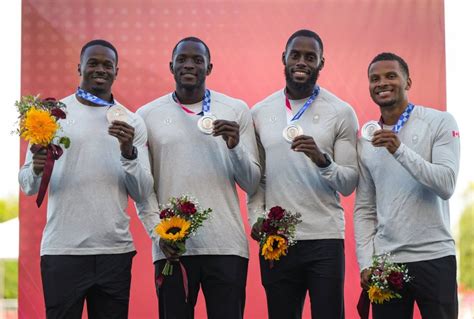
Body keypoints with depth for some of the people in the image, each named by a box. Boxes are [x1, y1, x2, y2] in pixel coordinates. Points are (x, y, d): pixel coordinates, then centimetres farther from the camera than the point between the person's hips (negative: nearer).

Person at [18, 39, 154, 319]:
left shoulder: (132, 122, 8)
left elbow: (143, 193, 4)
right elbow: (28, 186, 3)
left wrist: (129, 152, -13)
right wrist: (37, 170, -19)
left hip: (116, 250, 2)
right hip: (63, 250, -2)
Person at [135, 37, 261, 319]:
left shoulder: (237, 110, 7)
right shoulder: (147, 115, 7)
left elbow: (251, 184, 6)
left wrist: (235, 146, -11)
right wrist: (158, 232, -7)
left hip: (227, 245, 0)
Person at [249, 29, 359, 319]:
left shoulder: (341, 113, 0)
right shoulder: (260, 113, 9)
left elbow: (349, 183, -2)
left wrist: (322, 160, -20)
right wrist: (256, 217, -5)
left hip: (325, 239, -2)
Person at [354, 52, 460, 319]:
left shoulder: (441, 123, -2)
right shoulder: (366, 140, 10)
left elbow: (446, 186, -13)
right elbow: (364, 210, 10)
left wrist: (400, 150, -21)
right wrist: (366, 263, 0)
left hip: (434, 258, -3)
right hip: (385, 261, 3)